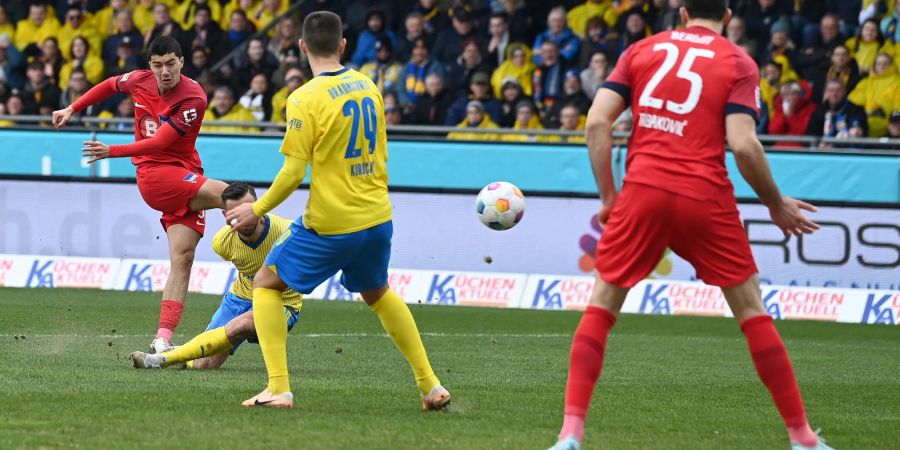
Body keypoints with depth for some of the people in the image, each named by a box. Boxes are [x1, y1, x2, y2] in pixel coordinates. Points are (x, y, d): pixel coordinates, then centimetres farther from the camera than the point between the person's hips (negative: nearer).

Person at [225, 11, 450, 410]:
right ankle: (430, 386, 27)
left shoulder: (305, 100, -16)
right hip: (377, 217, 6)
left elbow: (293, 172, -16)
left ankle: (278, 389, 1)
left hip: (329, 226, -6)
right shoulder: (368, 86, 4)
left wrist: (258, 210, -3)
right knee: (378, 294, 30)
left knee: (266, 284, 12)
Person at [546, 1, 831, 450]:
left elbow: (597, 121, 2)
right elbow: (743, 145, -8)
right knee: (752, 310, 11)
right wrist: (777, 206, 5)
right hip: (706, 199, -1)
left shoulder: (641, 51, 12)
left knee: (601, 306, 11)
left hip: (642, 193, 1)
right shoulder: (738, 63, 5)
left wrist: (608, 196, 8)